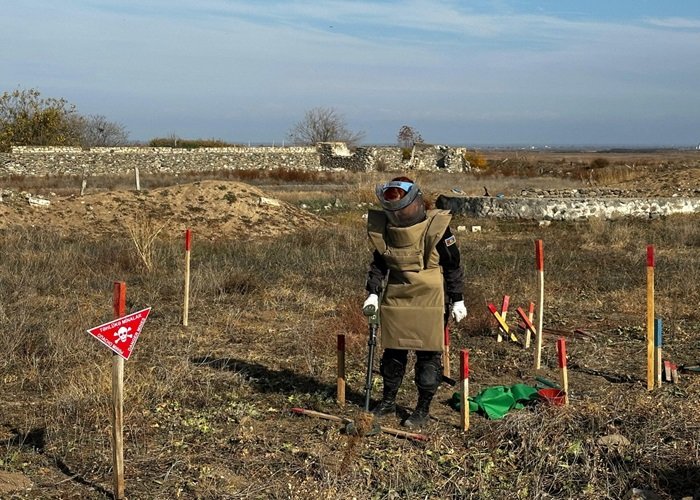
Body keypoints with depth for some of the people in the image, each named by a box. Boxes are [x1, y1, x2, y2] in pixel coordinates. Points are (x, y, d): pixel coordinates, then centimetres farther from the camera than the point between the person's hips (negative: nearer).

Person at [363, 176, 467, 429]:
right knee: (393, 350, 13)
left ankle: (423, 408, 14)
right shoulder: (384, 228, 0)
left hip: (430, 299, -4)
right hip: (396, 297, 5)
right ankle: (388, 400, 29)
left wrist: (457, 300, -3)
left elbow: (452, 265, -6)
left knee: (428, 354, 1)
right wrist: (373, 293, 1)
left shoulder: (436, 227, -14)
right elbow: (378, 264, 11)